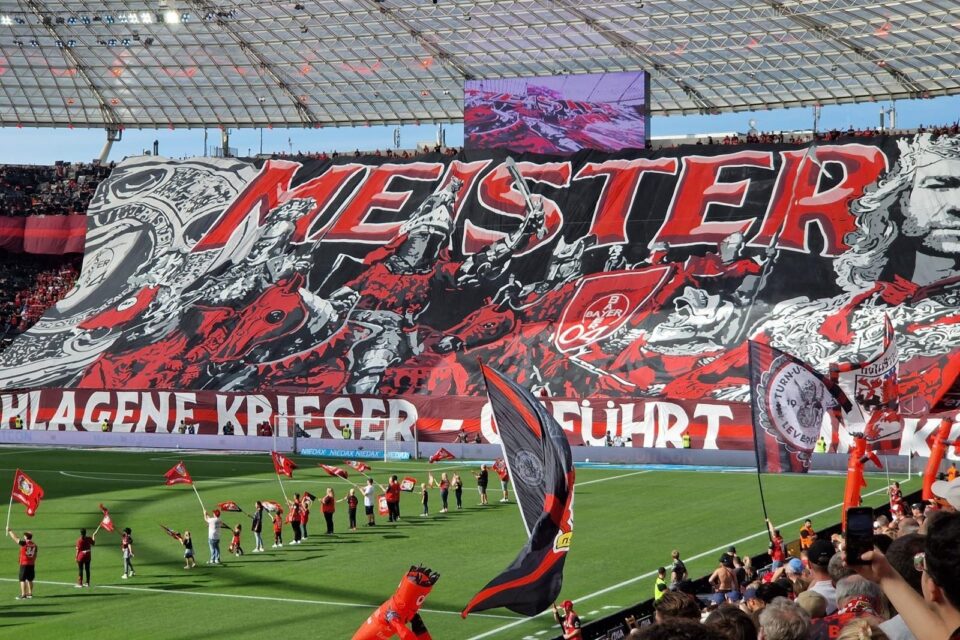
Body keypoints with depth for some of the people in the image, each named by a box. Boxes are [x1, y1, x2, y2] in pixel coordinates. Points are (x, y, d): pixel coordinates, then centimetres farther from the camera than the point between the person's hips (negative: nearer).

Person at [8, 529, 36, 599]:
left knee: (22, 580, -2)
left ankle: (23, 595, -4)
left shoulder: (24, 543, -13)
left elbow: (15, 538, -4)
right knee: (29, 579, 15)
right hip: (31, 564, 6)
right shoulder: (34, 545, 4)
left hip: (24, 564, -6)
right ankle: (30, 593, 21)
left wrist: (9, 531, 8)